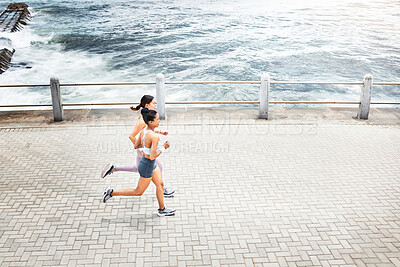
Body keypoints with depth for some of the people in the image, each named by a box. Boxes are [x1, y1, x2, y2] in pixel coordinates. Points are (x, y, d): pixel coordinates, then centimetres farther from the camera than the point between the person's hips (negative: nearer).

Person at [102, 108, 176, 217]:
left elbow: (136, 146, 6)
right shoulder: (155, 137, -32)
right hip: (147, 167, -9)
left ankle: (162, 209, 31)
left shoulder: (143, 132, -6)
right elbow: (152, 157, -31)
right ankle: (112, 193, 19)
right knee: (138, 192, 11)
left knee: (160, 184, 18)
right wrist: (163, 148, -20)